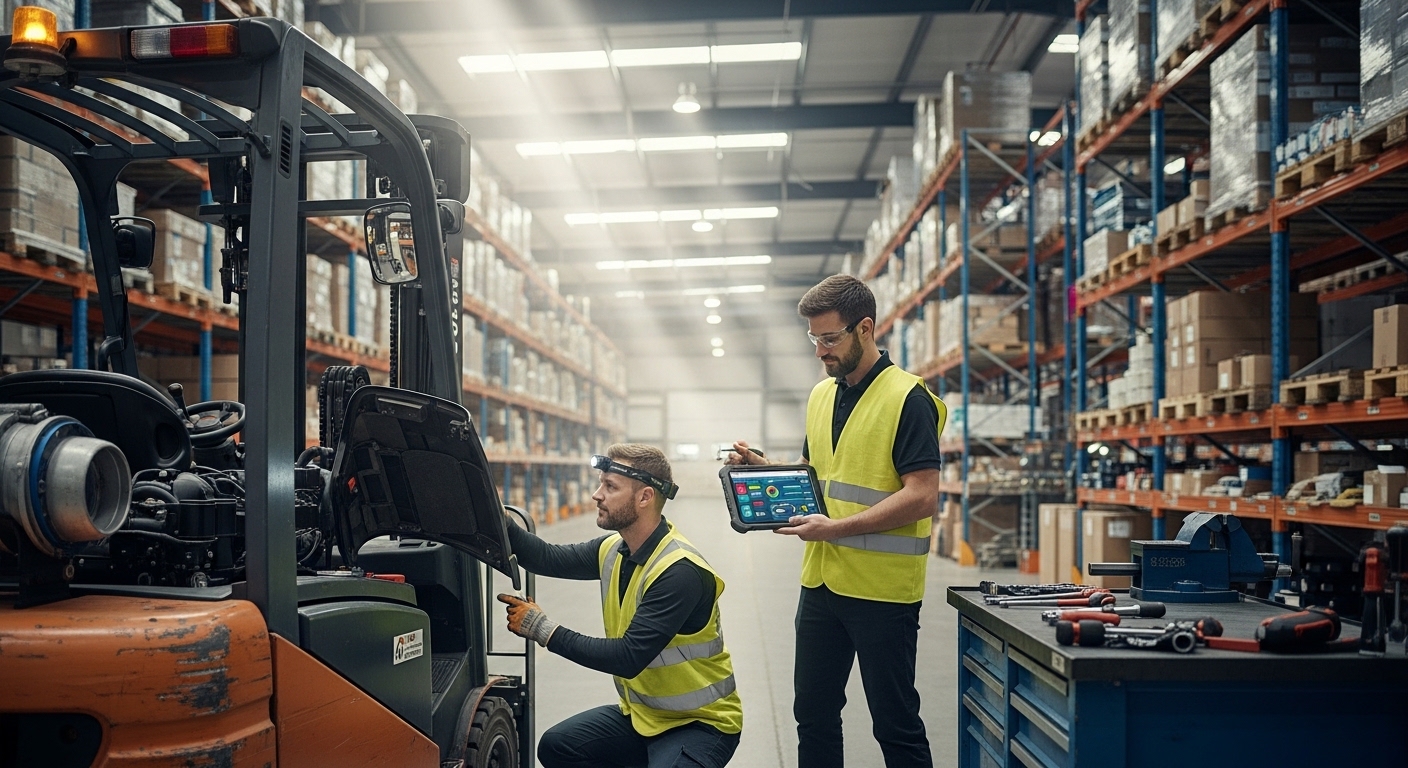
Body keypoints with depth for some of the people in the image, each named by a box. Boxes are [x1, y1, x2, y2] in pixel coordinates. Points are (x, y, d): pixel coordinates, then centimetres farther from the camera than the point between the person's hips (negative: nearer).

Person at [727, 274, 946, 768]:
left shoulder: (908, 398, -13)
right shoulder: (821, 395, 11)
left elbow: (922, 497, -20)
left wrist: (835, 528, -24)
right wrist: (763, 470, 3)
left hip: (883, 591, -7)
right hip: (821, 581, 7)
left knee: (895, 725, 5)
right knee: (813, 713, 16)